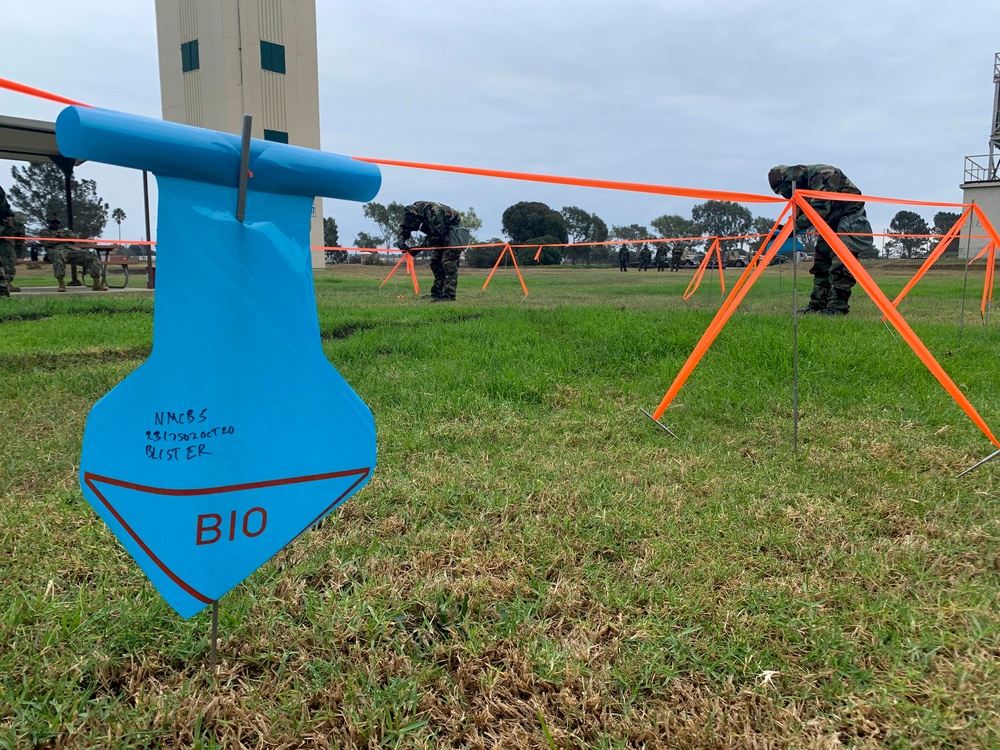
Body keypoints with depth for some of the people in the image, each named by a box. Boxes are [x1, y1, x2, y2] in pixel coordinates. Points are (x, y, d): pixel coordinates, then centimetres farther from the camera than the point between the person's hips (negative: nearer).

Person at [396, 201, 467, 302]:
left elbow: (437, 236, -30)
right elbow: (404, 226, 4)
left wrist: (419, 248, -27)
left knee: (448, 262, -18)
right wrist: (401, 240, -15)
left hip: (454, 232, -9)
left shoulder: (434, 212, -35)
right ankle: (437, 293, 12)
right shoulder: (414, 211, -10)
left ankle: (449, 295, -21)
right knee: (435, 262, 7)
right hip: (442, 233, 9)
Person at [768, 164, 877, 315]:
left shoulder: (822, 174, -22)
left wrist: (796, 225, -29)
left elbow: (821, 208, -31)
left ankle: (838, 307, -16)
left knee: (840, 265, -16)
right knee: (821, 263, 8)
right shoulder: (804, 184, 6)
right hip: (832, 222, 10)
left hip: (849, 220, -10)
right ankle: (817, 305, 11)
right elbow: (803, 211, 11)